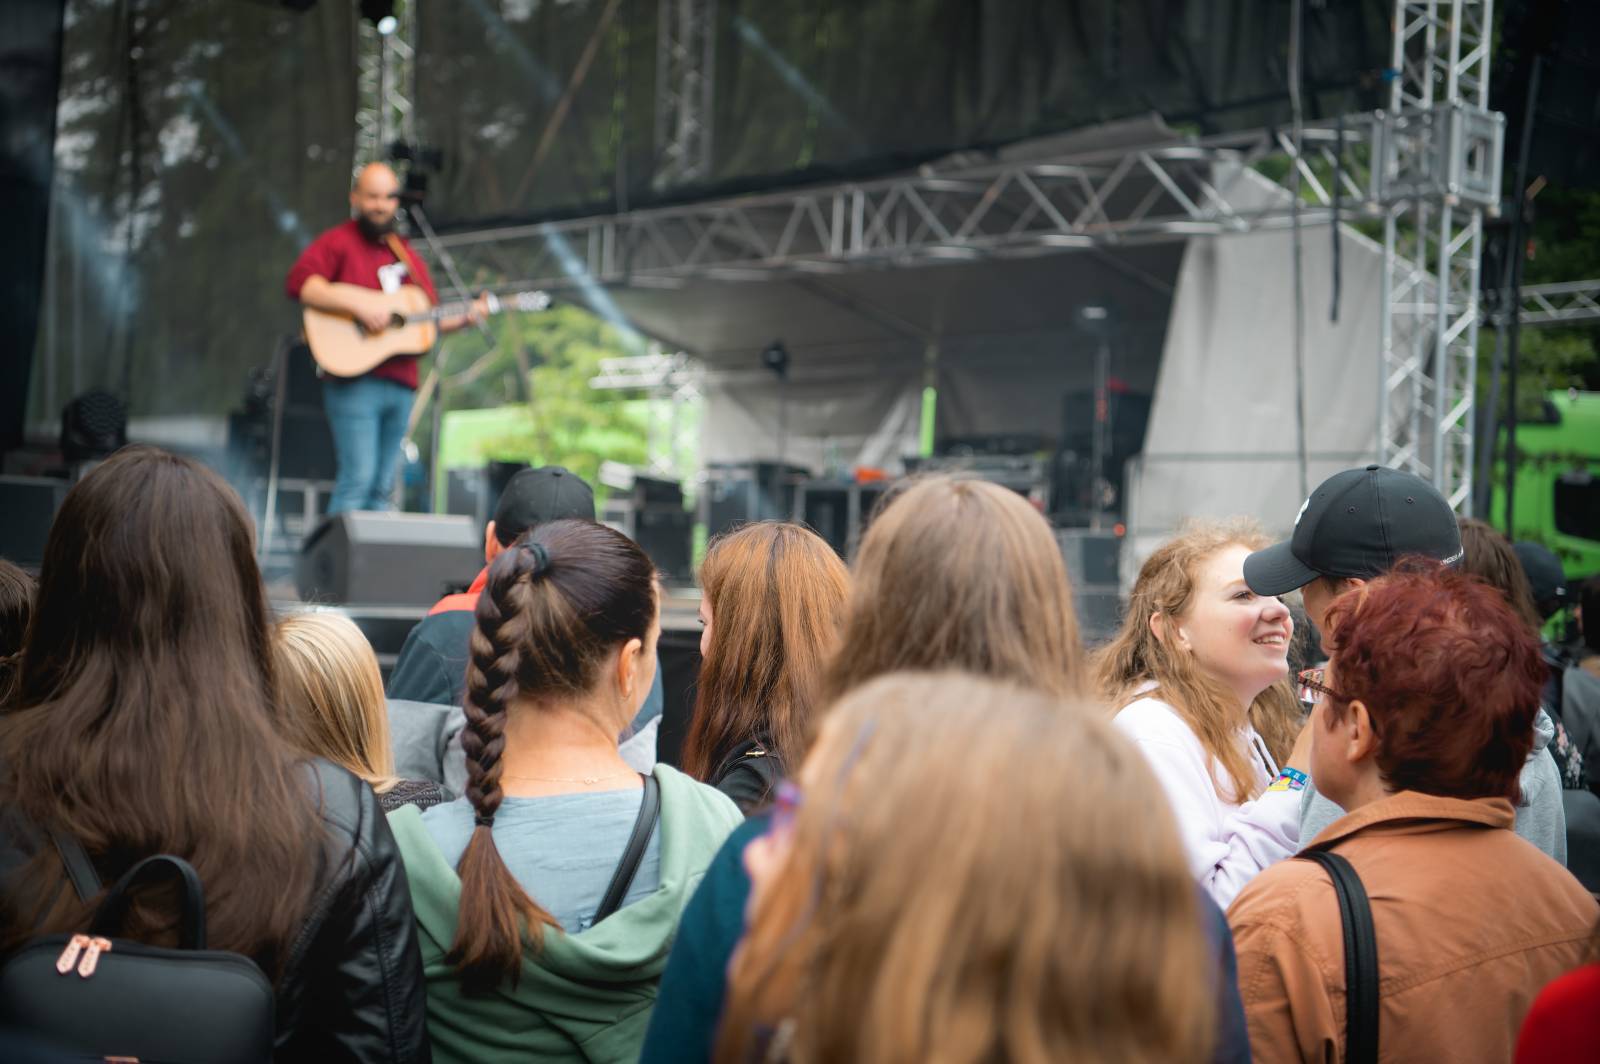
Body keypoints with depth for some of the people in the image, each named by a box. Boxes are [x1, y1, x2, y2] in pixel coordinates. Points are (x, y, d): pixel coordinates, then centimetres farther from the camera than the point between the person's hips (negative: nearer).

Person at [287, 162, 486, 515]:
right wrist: (358, 304, -22)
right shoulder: (338, 243, 1)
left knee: (382, 487, 7)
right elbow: (298, 281, -16)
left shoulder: (407, 256, 22)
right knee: (358, 478, -15)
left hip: (401, 385, 7)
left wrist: (464, 317, 7)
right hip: (355, 381, -7)